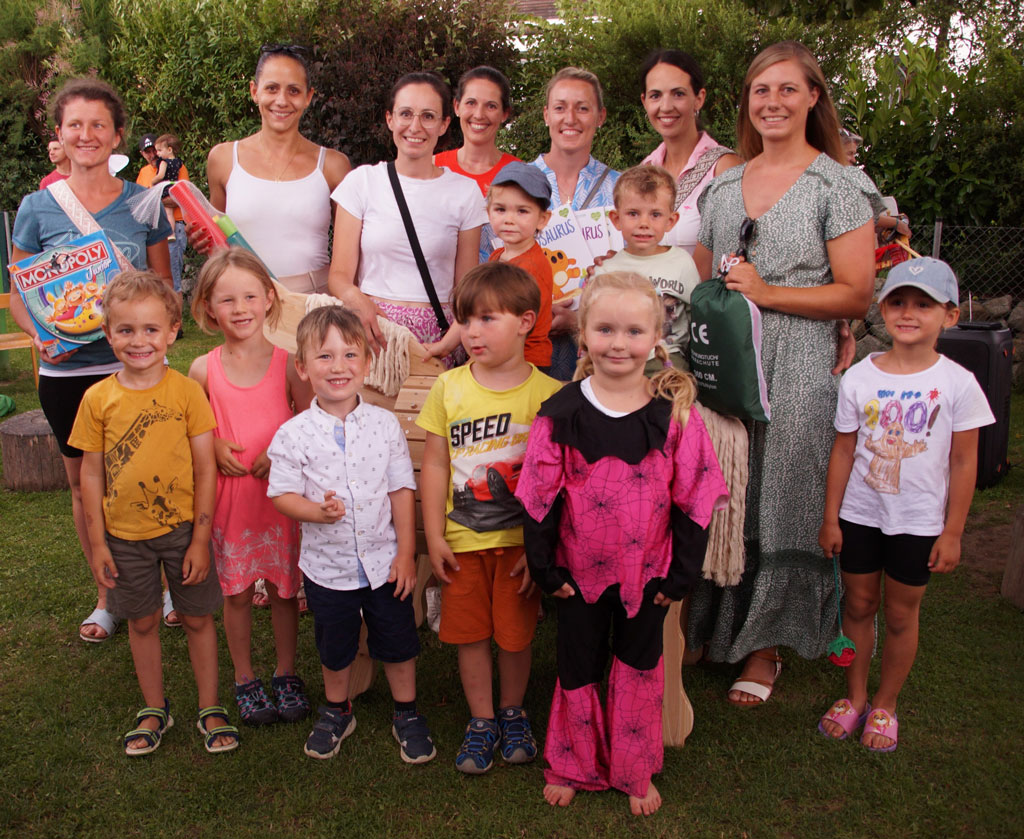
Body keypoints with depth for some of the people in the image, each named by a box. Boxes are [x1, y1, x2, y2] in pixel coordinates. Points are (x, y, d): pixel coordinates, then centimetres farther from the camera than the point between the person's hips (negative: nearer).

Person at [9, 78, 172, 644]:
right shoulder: (37, 209, 1)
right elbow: (19, 297, 5)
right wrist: (42, 336, -14)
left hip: (135, 365, -1)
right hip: (67, 370, 1)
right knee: (84, 484, 12)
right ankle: (107, 594, 29)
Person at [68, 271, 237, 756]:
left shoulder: (187, 391, -10)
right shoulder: (98, 398, -5)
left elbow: (205, 468, -8)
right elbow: (91, 473, 1)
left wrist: (200, 538, -9)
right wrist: (97, 542, 0)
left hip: (182, 529, -2)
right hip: (125, 535, 2)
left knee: (197, 619, 10)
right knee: (142, 622, 16)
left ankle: (210, 709, 27)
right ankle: (154, 709, 35)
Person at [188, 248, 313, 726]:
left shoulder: (287, 363, -5)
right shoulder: (204, 370, -2)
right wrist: (215, 448, -8)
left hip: (281, 494, 0)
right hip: (227, 495, 1)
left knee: (284, 588, 10)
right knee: (236, 591, 10)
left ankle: (286, 674, 29)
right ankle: (244, 679, 29)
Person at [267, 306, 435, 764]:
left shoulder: (384, 424, -8)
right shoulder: (294, 434, -12)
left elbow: (401, 490, -3)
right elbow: (281, 493, -8)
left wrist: (406, 553, -4)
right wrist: (318, 511, -28)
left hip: (384, 561, 1)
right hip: (327, 564, 0)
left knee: (397, 641, 14)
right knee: (334, 647, 19)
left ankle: (406, 713, 36)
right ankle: (336, 711, 44)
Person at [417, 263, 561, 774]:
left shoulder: (546, 393, -10)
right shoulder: (449, 387, -3)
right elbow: (435, 465, 1)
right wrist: (434, 536, -2)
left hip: (520, 540, -2)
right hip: (463, 540, 2)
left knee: (515, 634, 10)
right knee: (469, 633, 10)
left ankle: (512, 714, 36)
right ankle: (481, 722, 31)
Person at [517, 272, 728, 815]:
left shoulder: (675, 413, -10)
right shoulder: (561, 415, -10)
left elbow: (695, 496, -5)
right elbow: (539, 497, -5)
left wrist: (683, 571, -5)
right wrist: (545, 567, -5)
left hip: (649, 572, 0)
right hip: (579, 571, 0)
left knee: (640, 671, 16)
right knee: (578, 671, 16)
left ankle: (636, 773, 38)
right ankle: (573, 767, 39)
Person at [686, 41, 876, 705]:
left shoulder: (836, 185, -1)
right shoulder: (724, 183, 14)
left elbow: (857, 295, -7)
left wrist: (766, 292, -12)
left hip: (795, 374, -4)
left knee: (779, 507, 2)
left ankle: (765, 646, 19)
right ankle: (707, 630, 25)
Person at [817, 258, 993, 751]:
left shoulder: (957, 383, -9)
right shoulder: (859, 378, -5)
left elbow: (964, 463, -4)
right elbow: (843, 451, 0)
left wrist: (952, 532, -3)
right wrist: (830, 519, 1)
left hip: (918, 520, -1)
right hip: (860, 514, 2)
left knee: (900, 614, 11)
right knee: (859, 605, 13)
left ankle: (885, 705, 30)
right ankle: (855, 697, 32)